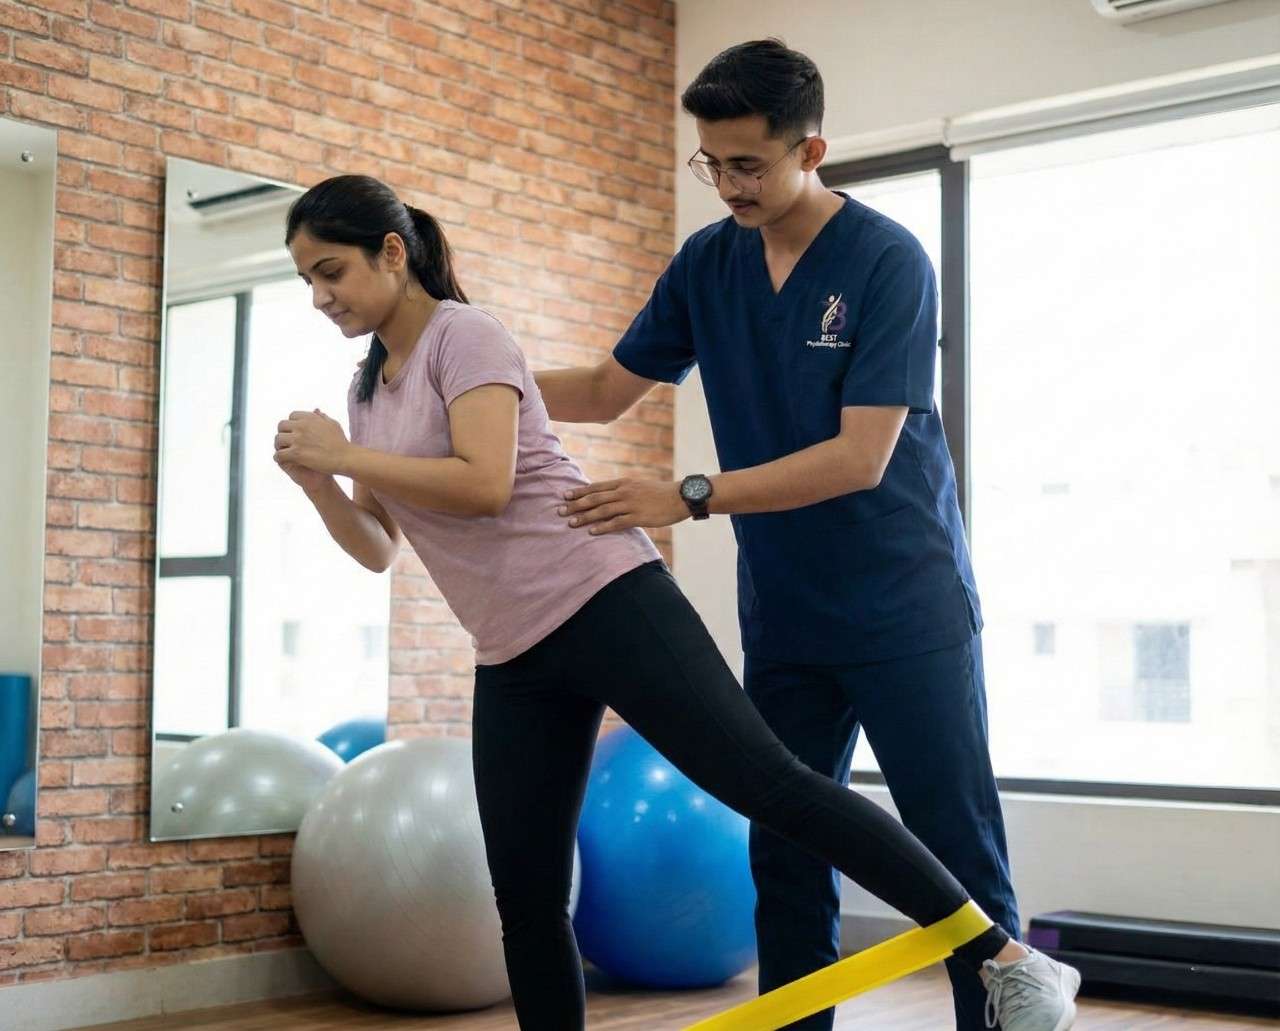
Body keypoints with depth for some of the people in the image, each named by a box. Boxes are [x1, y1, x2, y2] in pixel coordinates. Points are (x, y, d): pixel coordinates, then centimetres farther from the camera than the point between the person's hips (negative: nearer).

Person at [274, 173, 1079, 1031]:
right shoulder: (367, 390, 18)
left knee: (767, 782, -14)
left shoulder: (464, 335, -6)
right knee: (526, 903, 6)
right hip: (513, 658, 8)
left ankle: (1001, 956, -7)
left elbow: (484, 485, -20)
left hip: (602, 601, -8)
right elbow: (377, 548, 18)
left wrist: (345, 455, -13)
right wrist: (316, 480, 1)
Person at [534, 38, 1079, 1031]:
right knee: (786, 863, 9)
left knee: (961, 857, 0)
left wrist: (692, 496, -26)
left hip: (908, 612, -5)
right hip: (783, 622, 5)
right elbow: (608, 390, 12)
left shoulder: (887, 261, -14)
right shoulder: (707, 263, 3)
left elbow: (860, 457, -20)